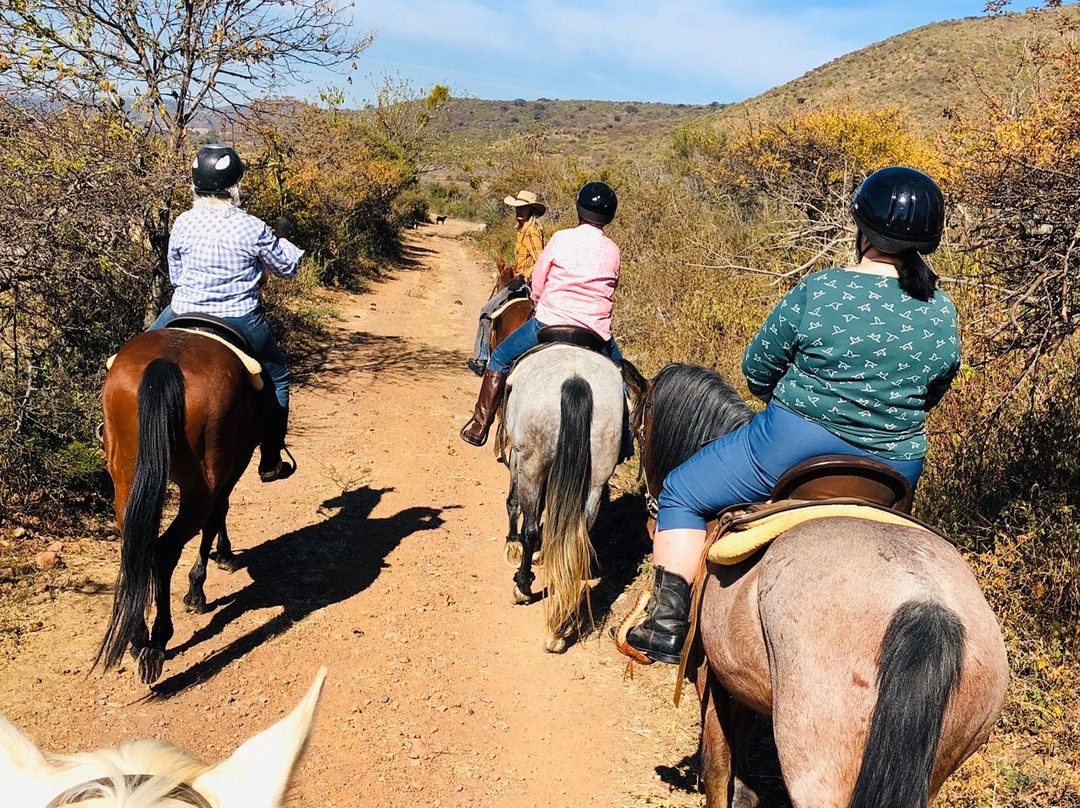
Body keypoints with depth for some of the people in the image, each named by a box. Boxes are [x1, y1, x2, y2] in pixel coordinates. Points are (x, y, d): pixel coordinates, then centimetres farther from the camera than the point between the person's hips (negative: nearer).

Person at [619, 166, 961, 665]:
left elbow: (757, 370, -4)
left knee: (682, 495, 12)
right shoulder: (943, 315, -2)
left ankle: (667, 625, 12)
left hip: (792, 448, -5)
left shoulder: (818, 291, -14)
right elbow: (933, 393, 13)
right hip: (895, 470, 5)